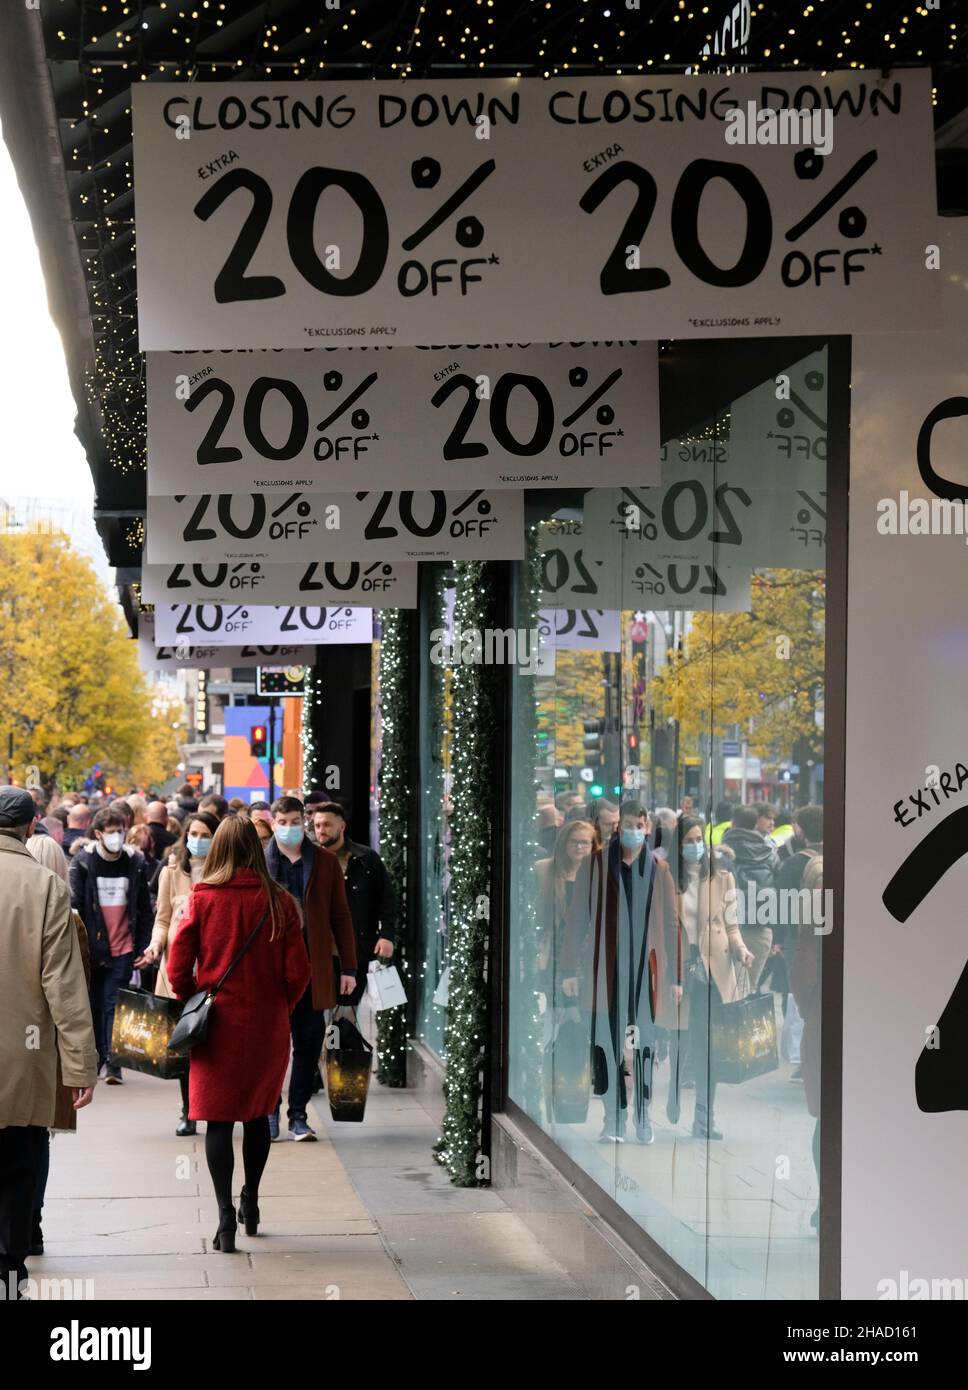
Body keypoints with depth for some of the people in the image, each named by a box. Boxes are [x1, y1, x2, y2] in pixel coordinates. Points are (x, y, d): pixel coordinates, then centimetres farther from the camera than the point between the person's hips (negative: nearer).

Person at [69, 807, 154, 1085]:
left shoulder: (135, 863, 3)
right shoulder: (82, 863, -2)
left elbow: (145, 909, 8)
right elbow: (73, 906, -4)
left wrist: (142, 946, 2)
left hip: (122, 948, 0)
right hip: (91, 947, 0)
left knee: (114, 1004, -4)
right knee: (93, 1005, 8)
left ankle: (112, 1062, -2)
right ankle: (95, 1058, 20)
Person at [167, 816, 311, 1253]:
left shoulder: (203, 898, -8)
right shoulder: (278, 901, -4)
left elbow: (178, 967, -8)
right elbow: (297, 972, -4)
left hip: (216, 1022, -2)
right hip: (267, 1024, 2)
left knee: (219, 1118, 2)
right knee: (257, 1112, 19)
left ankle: (226, 1215, -7)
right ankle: (251, 1203, 29)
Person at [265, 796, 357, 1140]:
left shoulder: (326, 862, 7)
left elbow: (341, 916, 8)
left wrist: (348, 967, 3)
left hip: (313, 966, 1)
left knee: (309, 1040, 3)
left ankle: (298, 1114, 12)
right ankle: (270, 1111, 17)